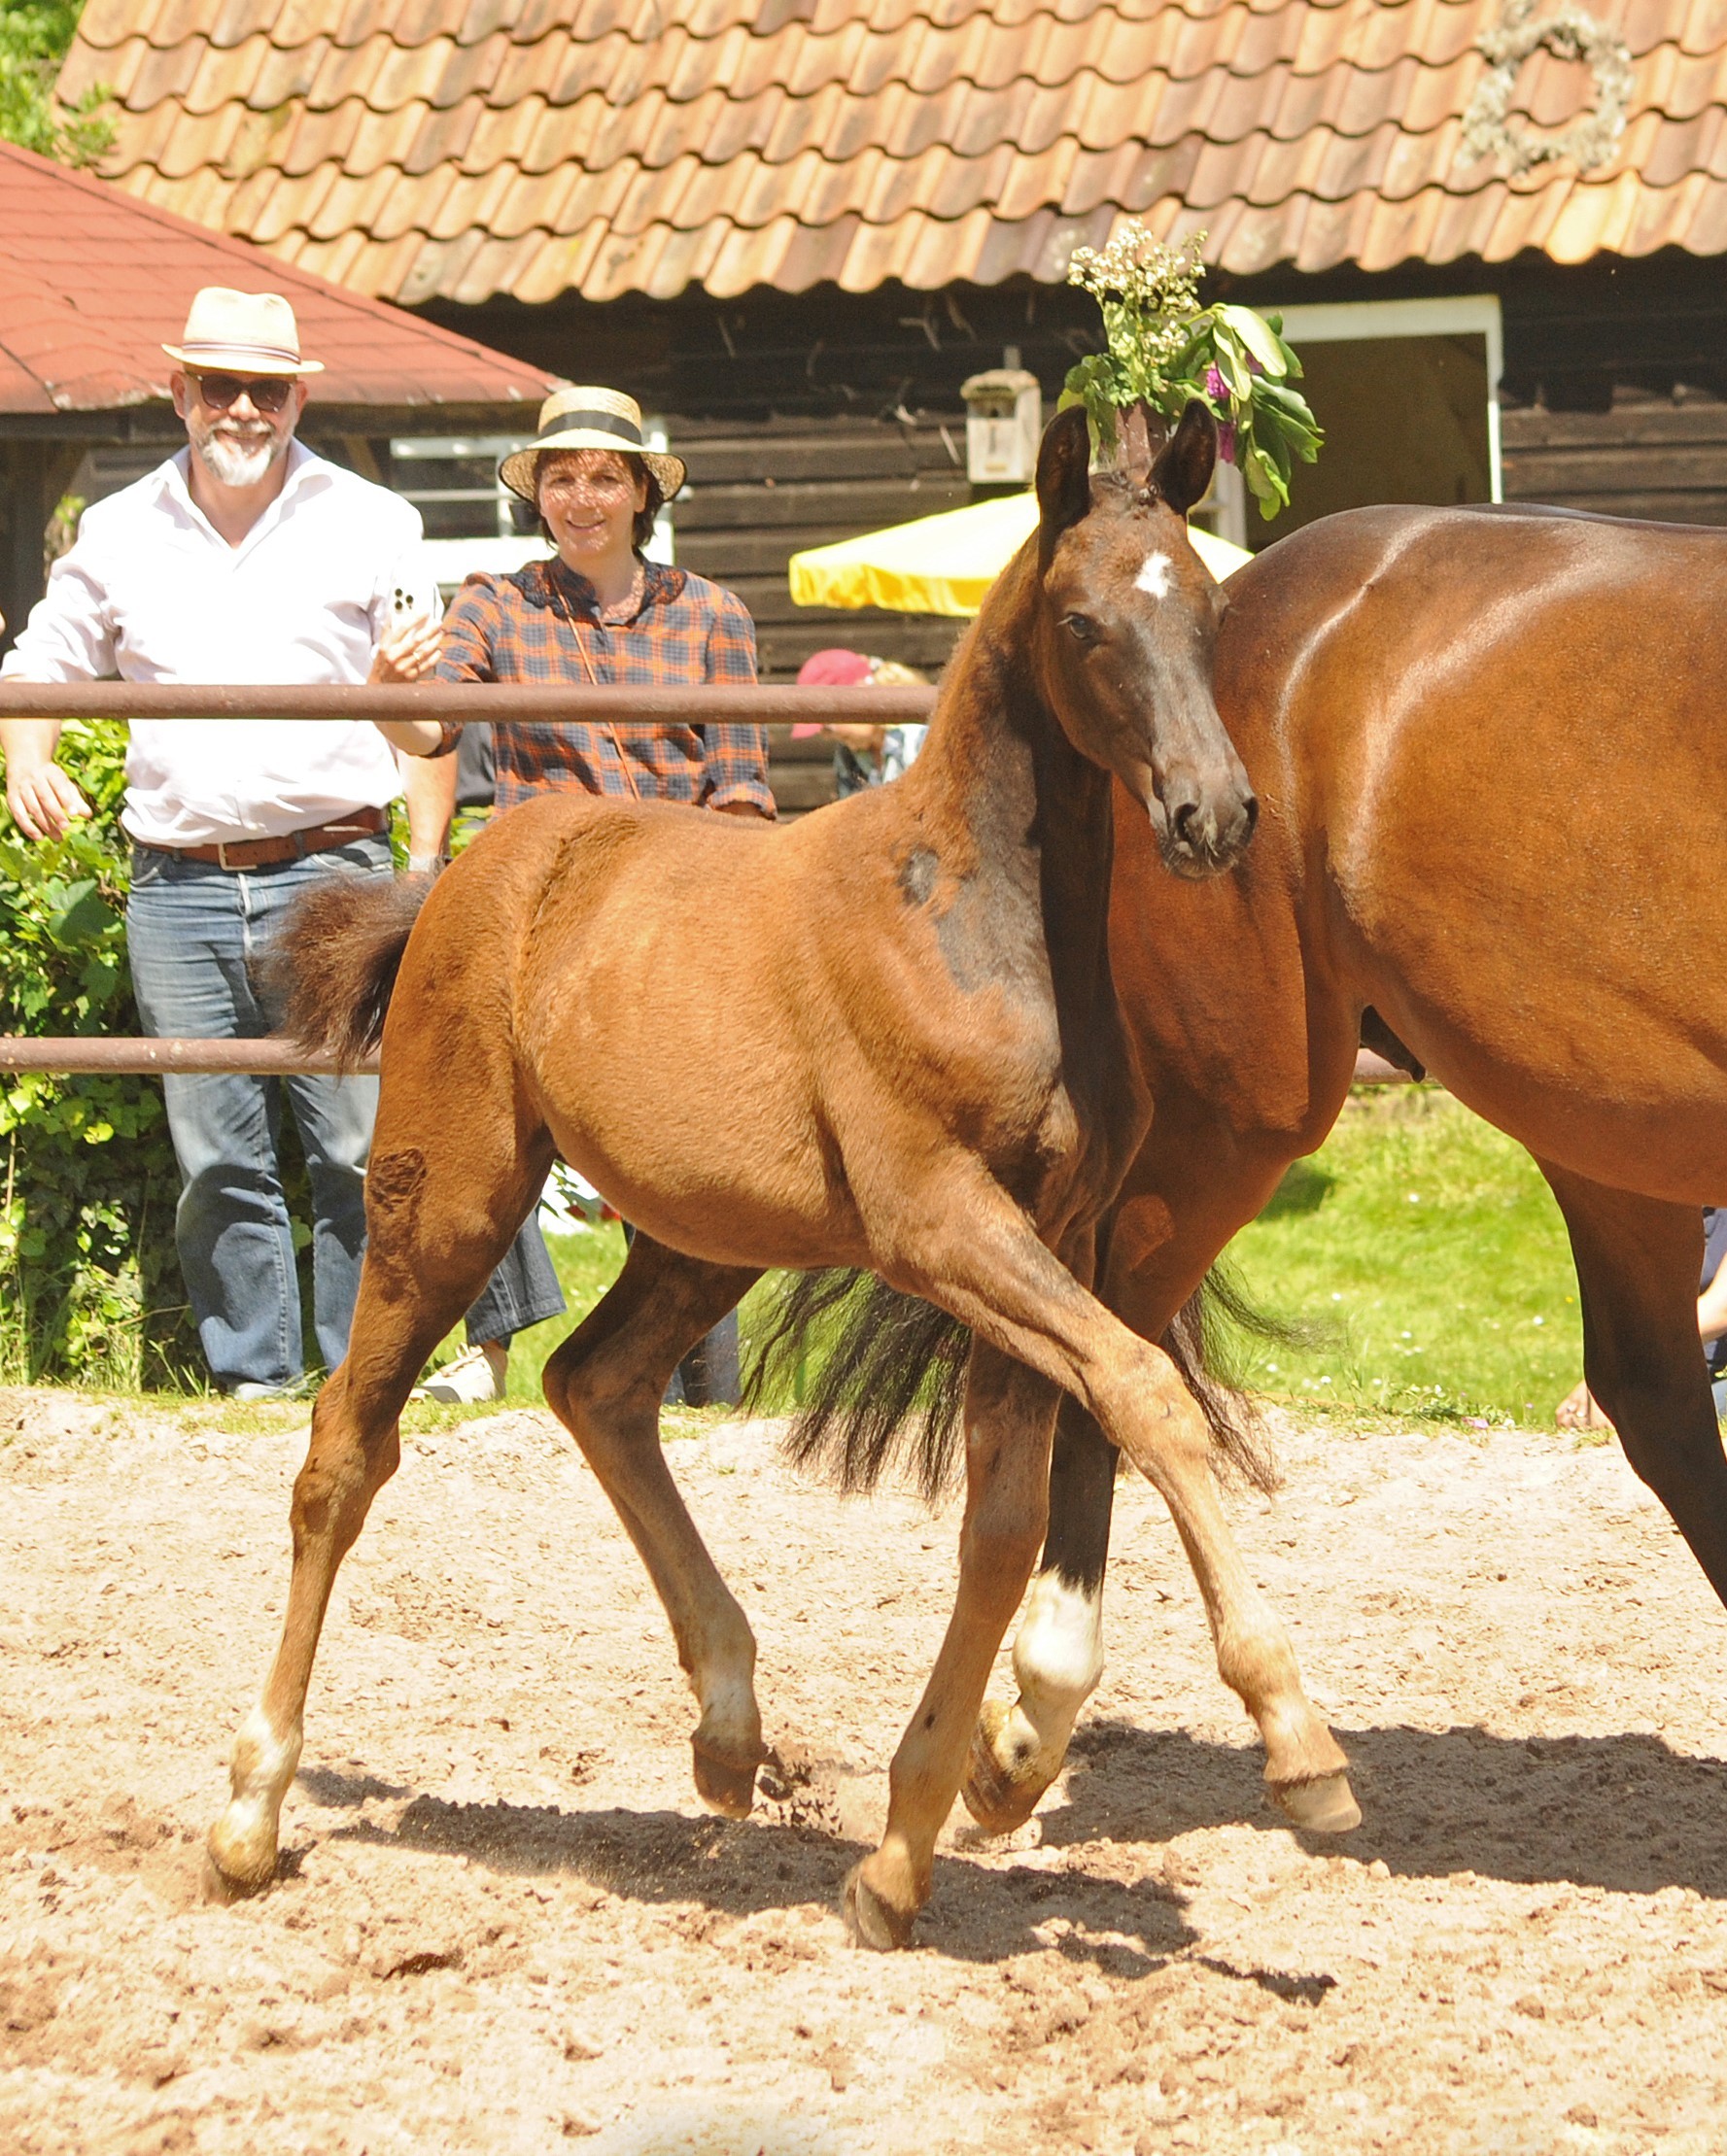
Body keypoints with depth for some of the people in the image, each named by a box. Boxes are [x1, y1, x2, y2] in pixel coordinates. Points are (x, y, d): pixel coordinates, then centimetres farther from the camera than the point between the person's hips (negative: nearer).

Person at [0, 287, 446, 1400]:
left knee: (363, 1149, -5)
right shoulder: (119, 533, 10)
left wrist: (424, 873, -10)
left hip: (331, 873, -2)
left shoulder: (371, 524, 5)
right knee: (218, 1159, 4)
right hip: (178, 884, 2)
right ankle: (255, 1372, 14)